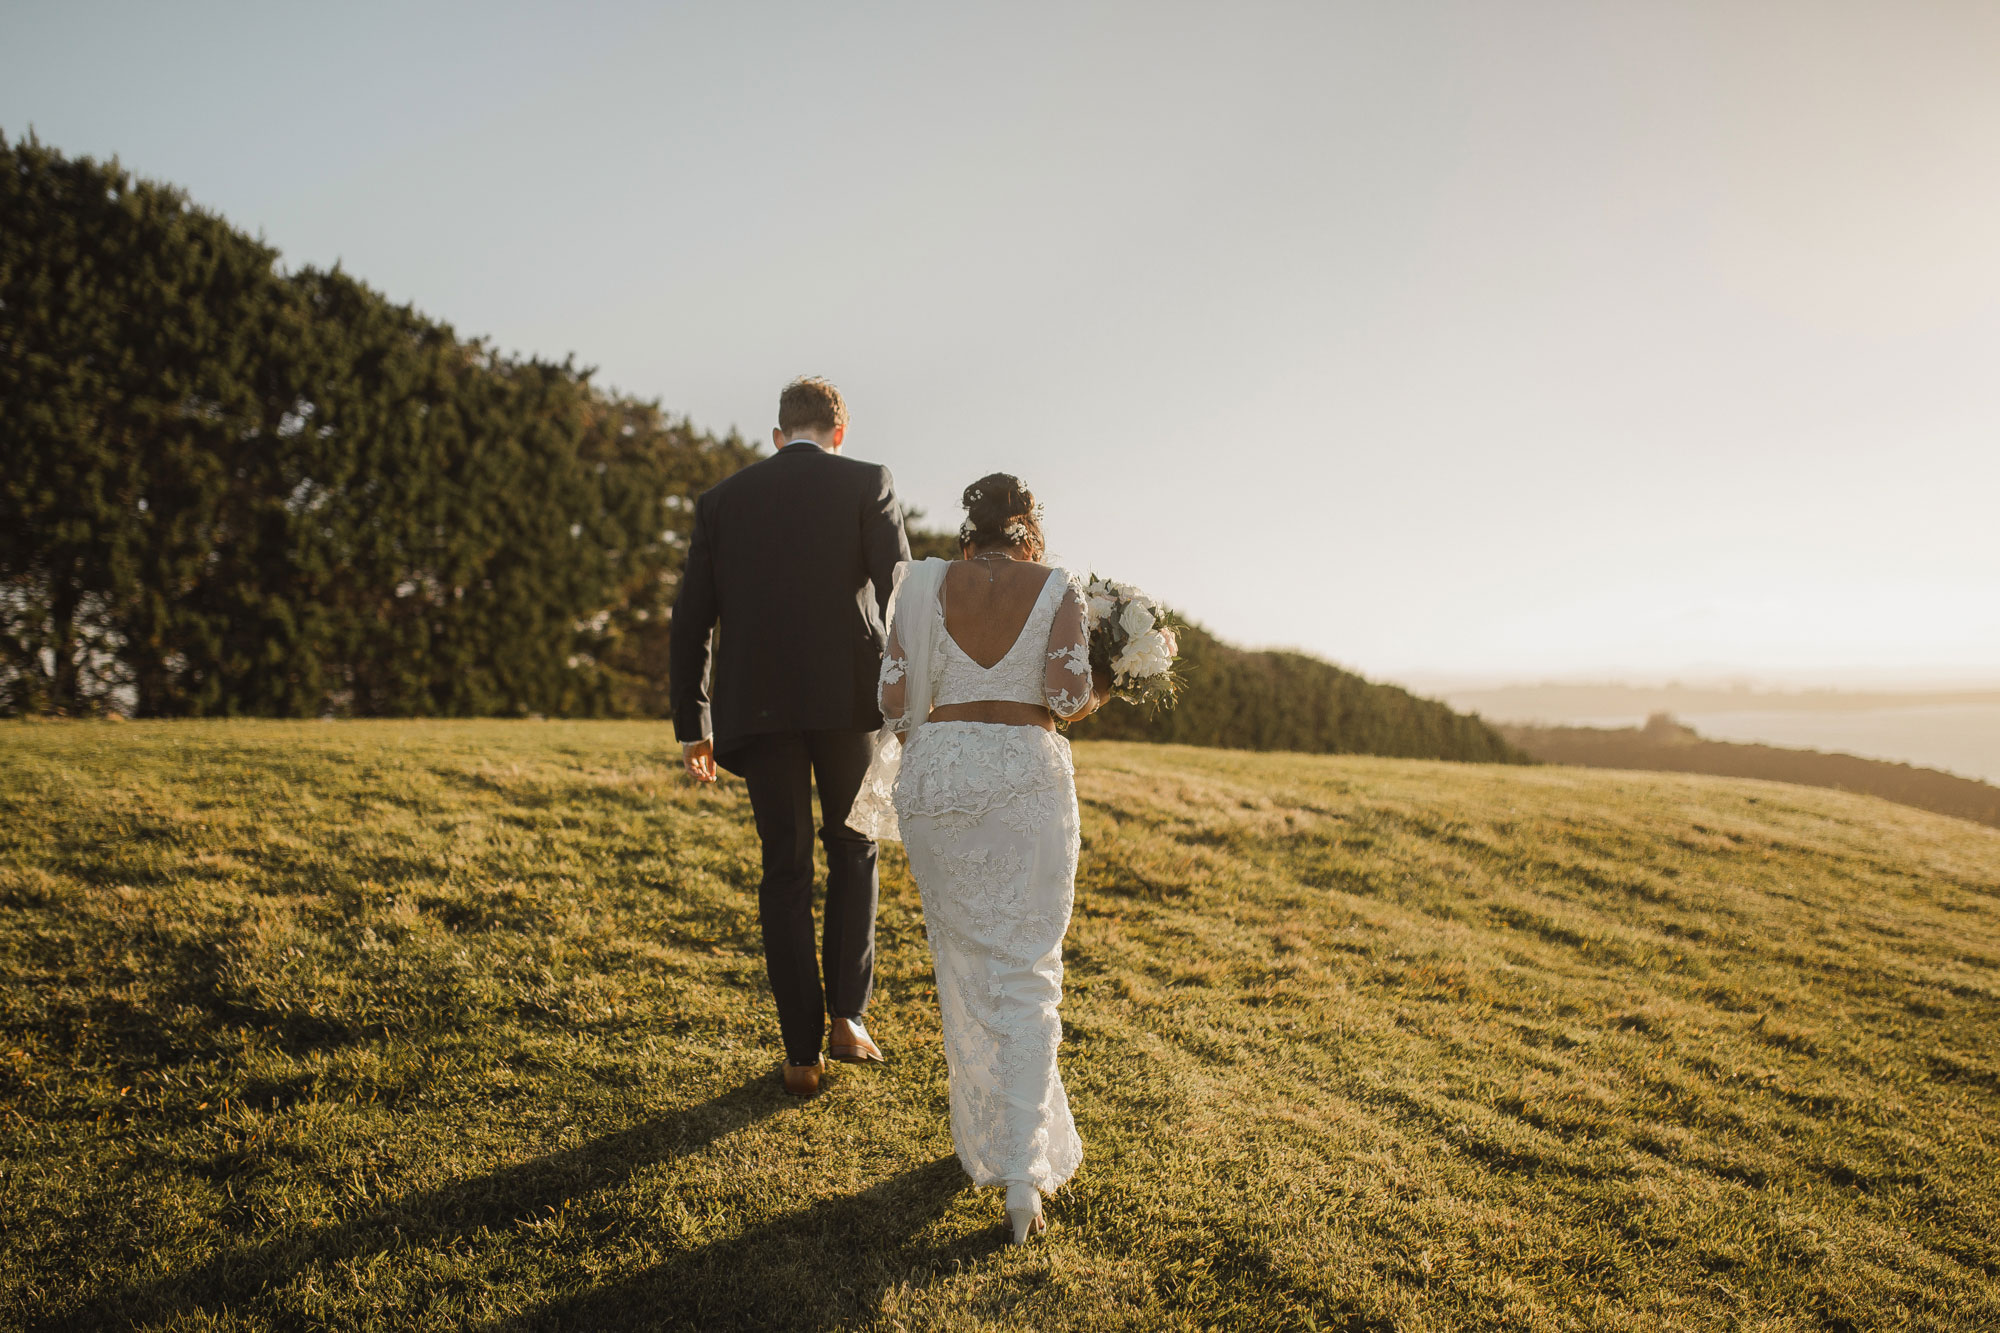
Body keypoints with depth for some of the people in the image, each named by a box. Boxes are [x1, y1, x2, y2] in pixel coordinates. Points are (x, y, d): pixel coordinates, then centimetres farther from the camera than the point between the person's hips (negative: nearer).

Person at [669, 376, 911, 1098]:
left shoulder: (722, 499, 12)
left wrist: (693, 727, 14)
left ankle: (802, 1053, 13)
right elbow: (901, 597, -7)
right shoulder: (867, 483, 4)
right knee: (853, 852, 19)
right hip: (847, 696, -2)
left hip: (756, 707, 2)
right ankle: (847, 1015, 11)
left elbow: (691, 622, 10)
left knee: (785, 871, 10)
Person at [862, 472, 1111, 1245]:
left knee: (962, 960, 16)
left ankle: (987, 1139, 28)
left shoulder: (923, 587, 3)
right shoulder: (1059, 592, 0)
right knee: (1023, 974, 4)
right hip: (1027, 782, -1)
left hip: (934, 780, 2)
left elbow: (894, 703, -2)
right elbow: (1069, 696, -12)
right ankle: (1023, 1168, -6)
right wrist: (1108, 684, 9)